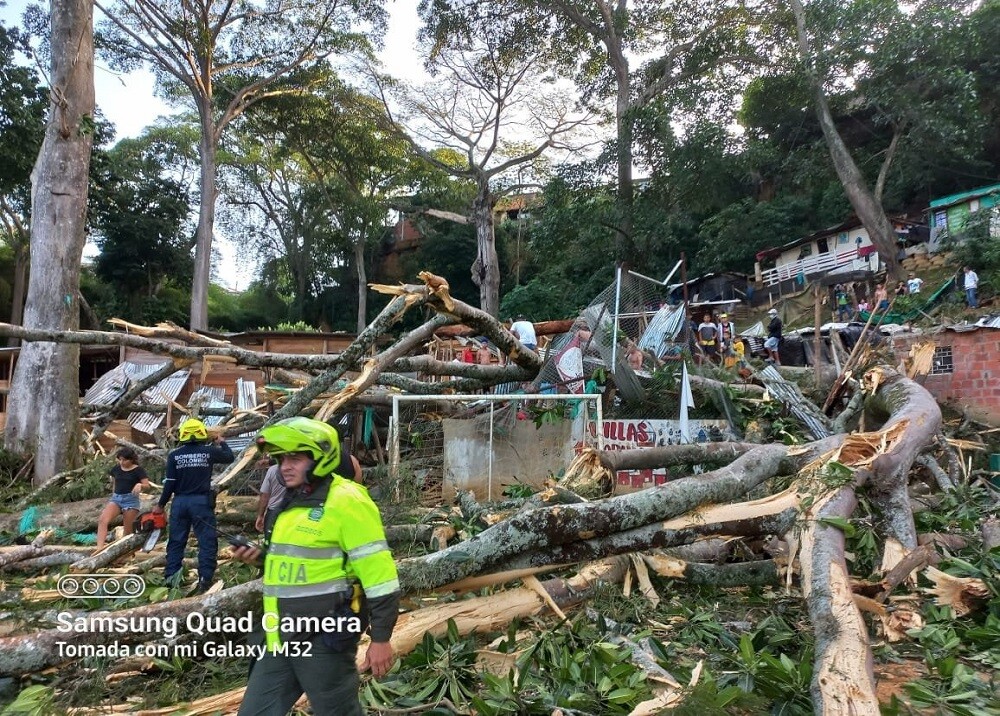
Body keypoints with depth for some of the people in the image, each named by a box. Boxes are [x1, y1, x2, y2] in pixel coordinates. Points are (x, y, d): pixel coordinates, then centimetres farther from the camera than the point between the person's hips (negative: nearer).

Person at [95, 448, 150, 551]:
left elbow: (147, 485, -11)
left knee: (128, 530, 1)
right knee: (102, 520, -21)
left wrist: (139, 485, -31)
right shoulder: (116, 469, 9)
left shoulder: (138, 470, -5)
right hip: (116, 498, 4)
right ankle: (100, 547, -29)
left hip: (131, 499, -4)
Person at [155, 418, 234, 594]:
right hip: (201, 501, -2)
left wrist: (161, 504, 10)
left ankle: (171, 577, 15)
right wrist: (222, 443, 33)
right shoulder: (209, 451, -4)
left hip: (180, 502, 2)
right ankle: (205, 578, -3)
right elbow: (230, 457, 14)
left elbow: (170, 483, -2)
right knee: (207, 541, 2)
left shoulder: (174, 455, -1)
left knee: (176, 541, 13)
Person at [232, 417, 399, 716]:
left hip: (323, 638, -9)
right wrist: (261, 556, 8)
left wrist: (381, 637, -19)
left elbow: (378, 571, -19)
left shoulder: (345, 500, -17)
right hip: (283, 636, 9)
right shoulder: (294, 500, 12)